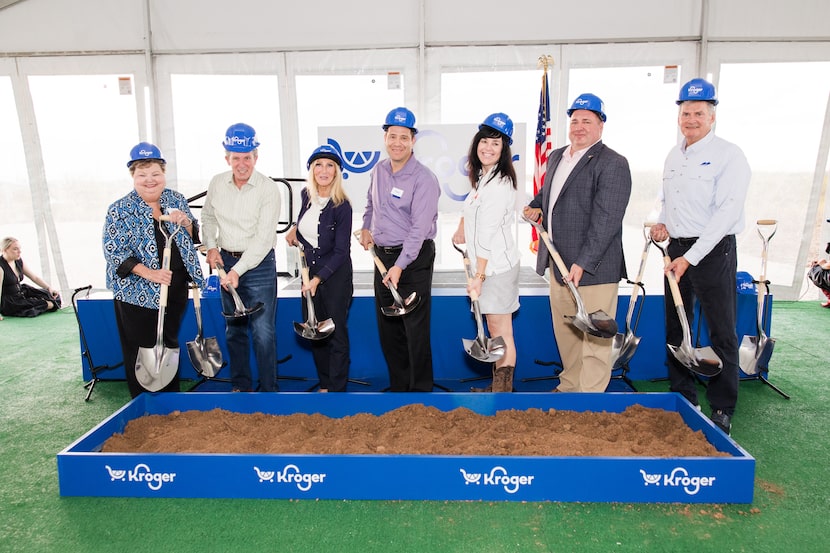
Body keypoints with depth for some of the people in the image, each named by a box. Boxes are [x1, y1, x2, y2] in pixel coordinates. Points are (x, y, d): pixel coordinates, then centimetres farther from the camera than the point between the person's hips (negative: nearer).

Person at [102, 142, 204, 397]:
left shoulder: (176, 200, 4)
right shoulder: (119, 210, -8)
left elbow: (193, 238, 10)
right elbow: (113, 251, -12)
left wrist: (185, 222, -13)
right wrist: (148, 273, -24)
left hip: (176, 288, 4)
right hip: (137, 293, -4)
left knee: (170, 344, 16)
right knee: (141, 350, 2)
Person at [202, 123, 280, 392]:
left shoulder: (268, 189, -14)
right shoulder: (217, 183, 2)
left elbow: (263, 238, -19)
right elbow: (208, 217, 19)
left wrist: (239, 270, -23)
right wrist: (211, 246, 4)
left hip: (259, 263, -5)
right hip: (227, 261, 5)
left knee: (263, 331, -5)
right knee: (234, 329, 13)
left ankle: (268, 390, 9)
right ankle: (240, 386, 27)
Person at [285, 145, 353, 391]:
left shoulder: (341, 206, -17)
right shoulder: (306, 195, 1)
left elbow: (341, 252, -16)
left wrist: (318, 279, -20)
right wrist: (295, 229, 9)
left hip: (335, 274, -6)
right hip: (309, 269, 6)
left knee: (336, 332, 2)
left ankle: (337, 388, 15)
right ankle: (324, 384, 28)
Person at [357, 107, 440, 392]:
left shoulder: (424, 178, -15)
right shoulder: (379, 169, 8)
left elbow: (420, 227, -22)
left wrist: (400, 266, -27)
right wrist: (366, 227, 10)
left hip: (414, 258, -7)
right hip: (382, 255, 7)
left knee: (415, 328, -2)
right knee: (387, 326, 14)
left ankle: (420, 387, 14)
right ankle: (398, 384, 29)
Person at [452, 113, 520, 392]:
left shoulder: (499, 185, -18)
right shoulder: (483, 177, 12)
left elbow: (487, 236, -20)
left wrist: (479, 276, -20)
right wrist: (462, 228, 24)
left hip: (497, 267, -9)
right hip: (490, 266, 9)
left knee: (501, 332, -1)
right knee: (494, 329, 15)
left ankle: (503, 389, 8)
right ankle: (496, 385, 25)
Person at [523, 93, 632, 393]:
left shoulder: (613, 164, -12)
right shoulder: (556, 157, 14)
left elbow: (605, 220, -19)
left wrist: (582, 263, -24)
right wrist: (537, 206, 8)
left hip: (593, 267, -8)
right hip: (558, 263, 8)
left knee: (594, 338, 1)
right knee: (564, 331, 19)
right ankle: (569, 385, 35)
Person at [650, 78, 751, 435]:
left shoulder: (729, 156, -9)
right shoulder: (673, 156, 13)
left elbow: (726, 212, -17)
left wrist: (691, 257, -21)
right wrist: (662, 223, 3)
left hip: (713, 250, -7)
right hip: (677, 248, 7)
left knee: (722, 332, -1)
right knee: (675, 326, 12)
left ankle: (722, 410, 11)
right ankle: (682, 397, 26)